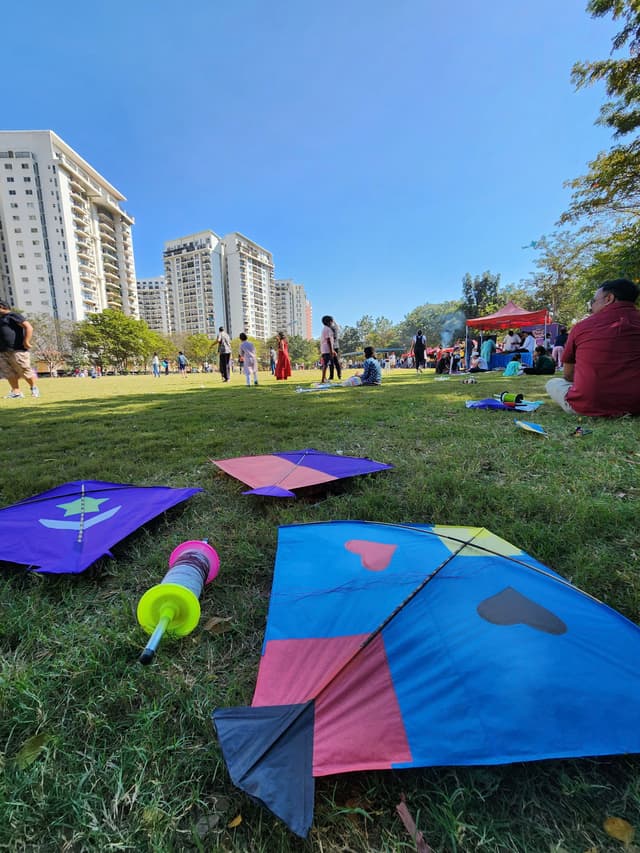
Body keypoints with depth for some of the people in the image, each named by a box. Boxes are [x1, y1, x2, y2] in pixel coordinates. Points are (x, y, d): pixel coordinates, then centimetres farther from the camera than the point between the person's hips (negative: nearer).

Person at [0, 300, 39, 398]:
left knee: (25, 371, -4)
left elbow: (29, 327, -15)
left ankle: (34, 388, 12)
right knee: (8, 372, 1)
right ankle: (16, 392, 2)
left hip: (17, 350, -9)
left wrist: (26, 342, -19)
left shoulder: (13, 315, -3)